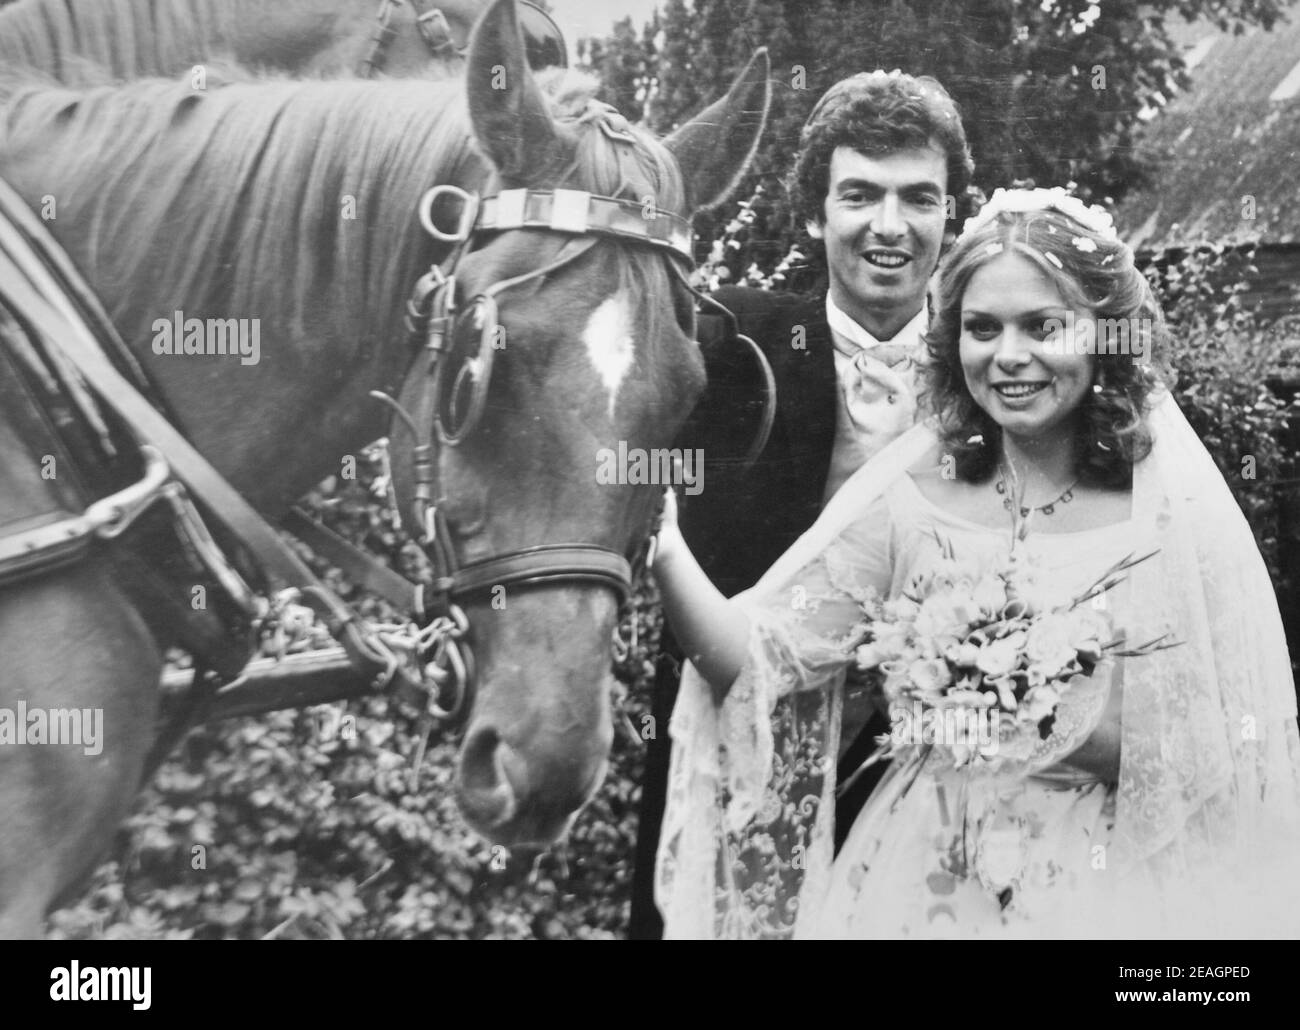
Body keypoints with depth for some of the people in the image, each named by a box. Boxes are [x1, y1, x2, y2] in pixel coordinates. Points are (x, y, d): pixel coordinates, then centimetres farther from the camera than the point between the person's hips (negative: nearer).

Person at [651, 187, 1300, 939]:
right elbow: (757, 662, -10)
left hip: (1113, 890, -2)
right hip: (923, 882, 2)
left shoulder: (1180, 508, -10)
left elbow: (1231, 760, -11)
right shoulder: (908, 494, -5)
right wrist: (664, 549, -26)